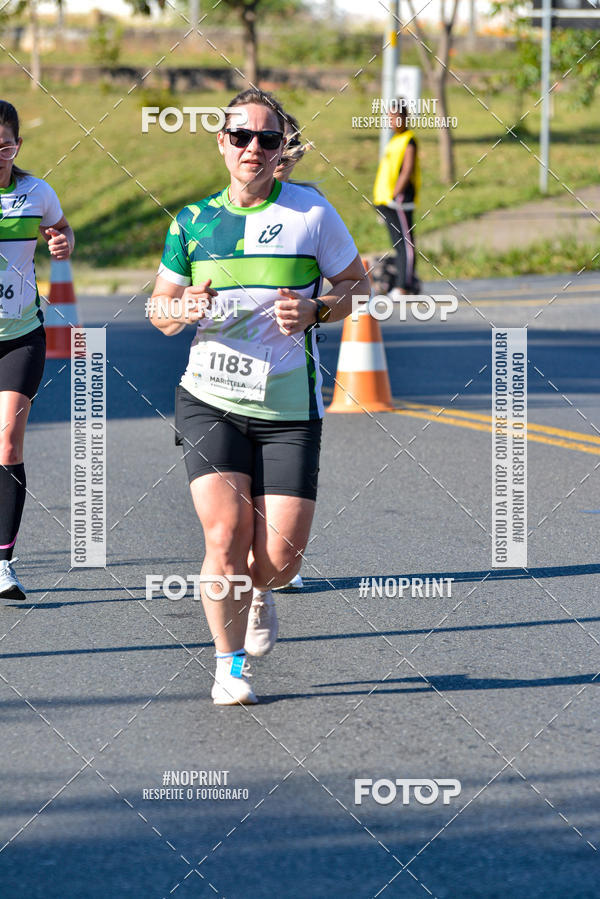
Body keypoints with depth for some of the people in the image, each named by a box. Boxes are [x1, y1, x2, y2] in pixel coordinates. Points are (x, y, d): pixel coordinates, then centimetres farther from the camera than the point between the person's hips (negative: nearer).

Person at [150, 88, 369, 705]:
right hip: (209, 399, 1)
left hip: (288, 406, -1)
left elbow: (356, 284, 8)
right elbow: (159, 309, 14)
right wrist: (183, 310, -10)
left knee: (281, 553, -6)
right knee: (226, 532, -16)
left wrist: (314, 311, -12)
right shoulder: (192, 221, 6)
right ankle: (229, 665, 3)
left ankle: (258, 592, 33)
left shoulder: (312, 213, 0)